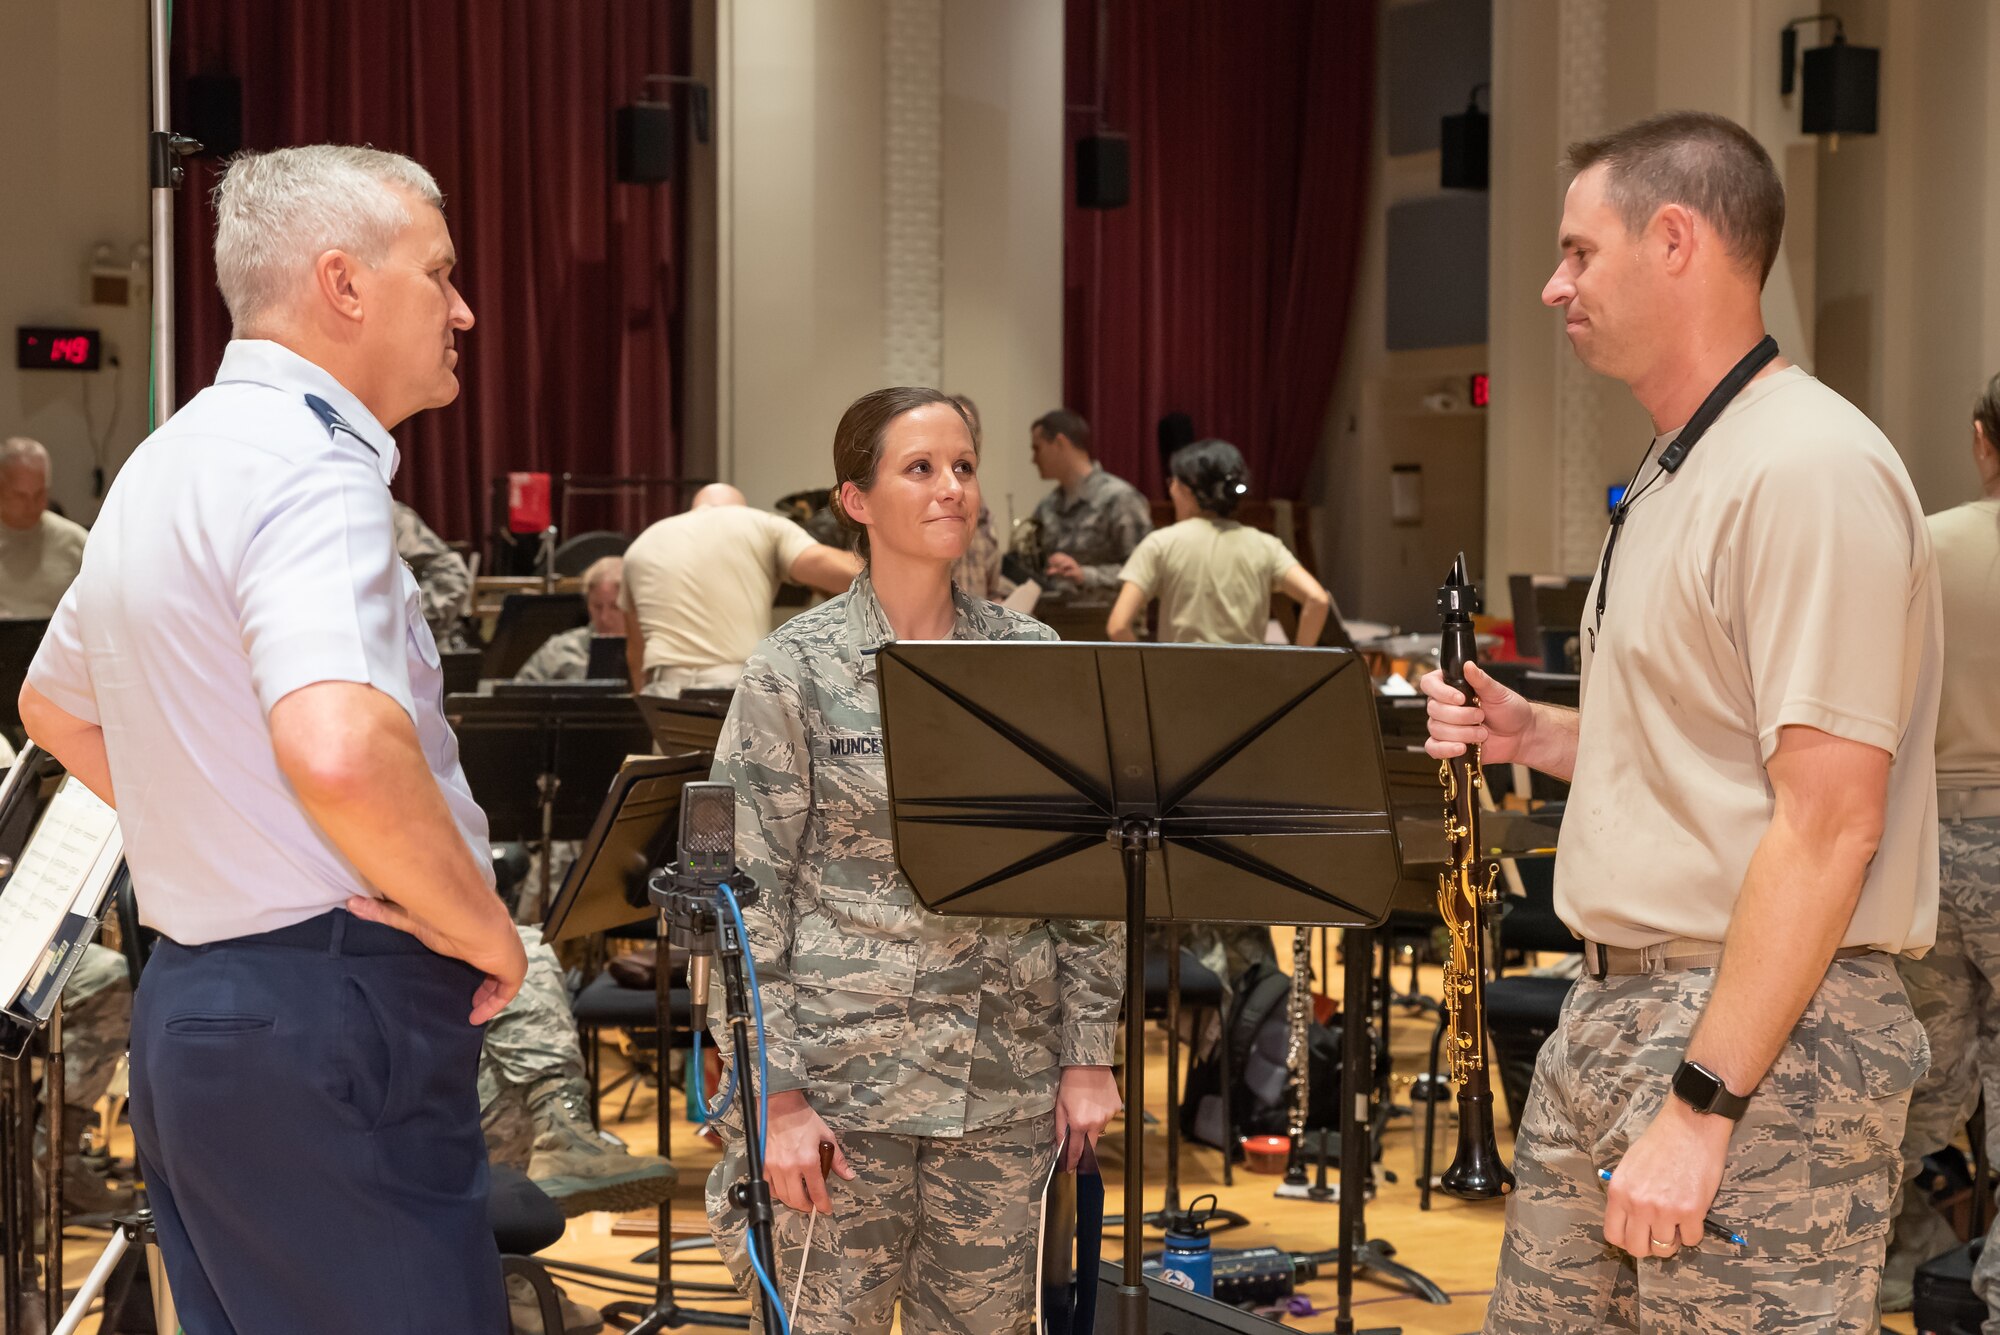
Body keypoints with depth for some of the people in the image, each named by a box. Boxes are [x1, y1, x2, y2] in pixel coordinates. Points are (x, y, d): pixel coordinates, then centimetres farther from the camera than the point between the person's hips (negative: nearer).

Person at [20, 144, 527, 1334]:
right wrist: (482, 925, -18)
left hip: (190, 1000, 10)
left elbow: (57, 708, 30)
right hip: (328, 1020, -10)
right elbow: (340, 750, -33)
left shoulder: (168, 463, 15)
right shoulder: (311, 467, -17)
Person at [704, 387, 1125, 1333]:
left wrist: (1089, 1053, 4)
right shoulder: (796, 669, -4)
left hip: (1006, 1078, 3)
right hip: (846, 1072, -3)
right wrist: (778, 1096, -10)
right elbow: (748, 890, -6)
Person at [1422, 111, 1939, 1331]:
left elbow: (1829, 820, -22)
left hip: (1768, 1034, -10)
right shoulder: (1678, 475, 16)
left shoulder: (1810, 467, -16)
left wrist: (1699, 1103, -23)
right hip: (1619, 1004, 10)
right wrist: (1539, 737, 7)